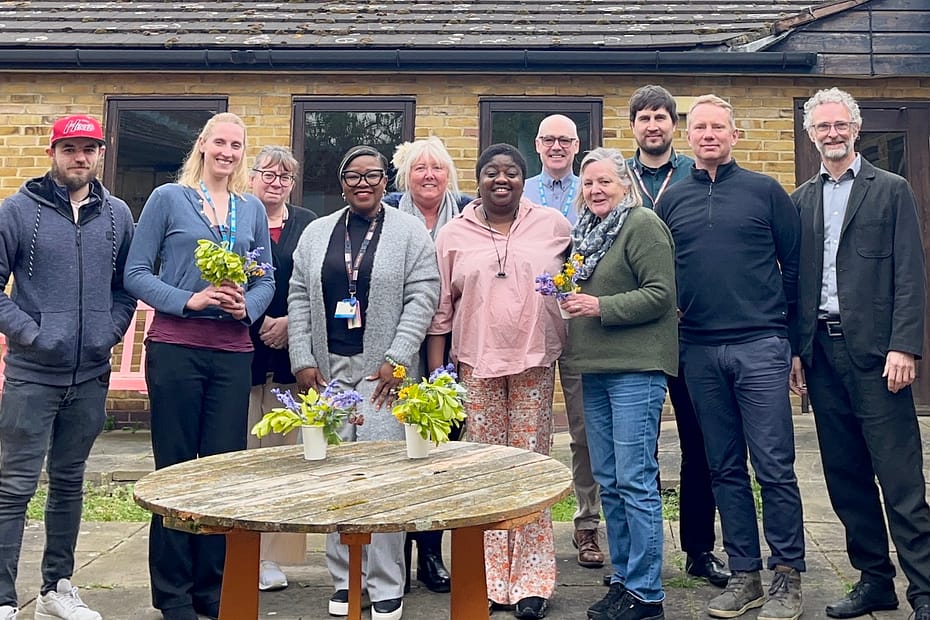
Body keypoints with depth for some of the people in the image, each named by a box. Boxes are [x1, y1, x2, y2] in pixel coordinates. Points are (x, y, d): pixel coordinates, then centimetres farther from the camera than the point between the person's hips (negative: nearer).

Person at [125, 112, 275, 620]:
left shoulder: (253, 209, 12)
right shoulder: (168, 198, 2)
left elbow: (266, 279, 13)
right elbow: (136, 273, -2)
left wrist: (247, 306, -8)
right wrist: (189, 300, -15)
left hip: (233, 352, 3)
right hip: (175, 347, -3)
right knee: (175, 464, 3)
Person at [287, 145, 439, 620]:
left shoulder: (410, 232, 4)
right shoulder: (317, 233, 13)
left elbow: (422, 297, -4)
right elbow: (299, 298, 11)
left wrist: (396, 359, -11)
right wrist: (302, 361, 1)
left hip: (384, 370, -3)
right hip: (327, 369, 3)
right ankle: (344, 580, 15)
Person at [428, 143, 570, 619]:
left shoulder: (553, 225, 4)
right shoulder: (454, 233, 6)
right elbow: (441, 308, 7)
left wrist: (572, 351, 7)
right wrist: (437, 373, 4)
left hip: (535, 364, 0)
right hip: (476, 364, 1)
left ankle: (532, 581, 12)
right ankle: (491, 580, 14)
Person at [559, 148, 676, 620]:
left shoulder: (643, 225, -7)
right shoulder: (585, 231, 17)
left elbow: (660, 294, -15)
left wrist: (599, 307, -19)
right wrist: (570, 303, 9)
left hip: (635, 368, -9)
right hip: (594, 368, 9)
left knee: (635, 481, -6)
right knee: (608, 482, 12)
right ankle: (622, 578, 23)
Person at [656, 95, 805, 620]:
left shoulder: (765, 191, 4)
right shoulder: (671, 200, 11)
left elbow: (795, 263, 5)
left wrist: (782, 323, 3)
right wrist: (674, 315, 4)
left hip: (760, 348, -3)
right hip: (699, 351, 3)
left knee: (774, 467, -1)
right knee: (726, 469, 10)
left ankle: (788, 576, 13)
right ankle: (745, 575, 20)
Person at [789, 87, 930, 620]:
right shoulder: (801, 201, 14)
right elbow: (793, 278, 13)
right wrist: (795, 349, 6)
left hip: (874, 351, -4)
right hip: (821, 352, 5)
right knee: (846, 476, 9)